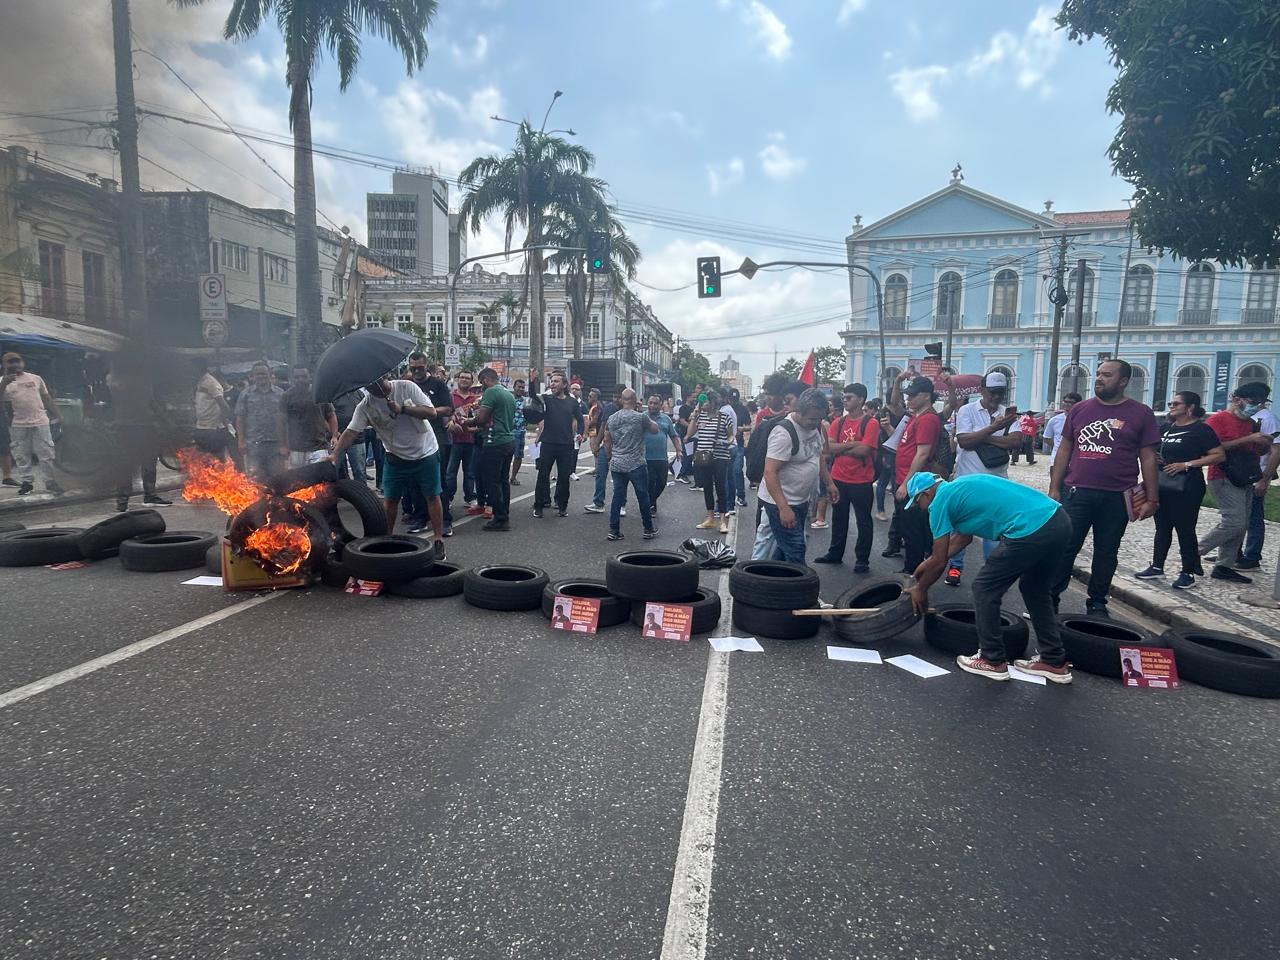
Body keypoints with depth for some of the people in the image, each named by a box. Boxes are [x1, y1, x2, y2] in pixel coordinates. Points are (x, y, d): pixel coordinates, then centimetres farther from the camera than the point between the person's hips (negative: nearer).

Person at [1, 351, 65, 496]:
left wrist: (57, 415, 8)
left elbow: (47, 398, 14)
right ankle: (26, 481, 15)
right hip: (18, 425, 0)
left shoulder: (36, 378, 9)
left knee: (46, 454, 1)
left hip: (40, 422, 0)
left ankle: (50, 482, 7)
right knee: (21, 456, 5)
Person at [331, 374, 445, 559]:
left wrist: (402, 409, -29)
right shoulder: (365, 406, -10)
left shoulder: (406, 387, -15)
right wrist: (335, 455, -29)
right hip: (395, 456, 2)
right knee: (390, 499, 5)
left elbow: (431, 412, -18)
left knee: (432, 496, 1)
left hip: (426, 453, -2)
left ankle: (439, 541, 7)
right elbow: (351, 431, -16)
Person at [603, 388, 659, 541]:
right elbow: (655, 429, 6)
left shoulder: (611, 418, 5)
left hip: (616, 465, 5)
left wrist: (609, 459, 24)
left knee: (617, 497, 9)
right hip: (636, 465, -4)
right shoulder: (641, 417, -10)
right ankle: (649, 529, 16)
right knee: (643, 497, 7)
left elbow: (607, 442, 12)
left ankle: (614, 530, 9)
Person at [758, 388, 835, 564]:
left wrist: (829, 483, 19)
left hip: (801, 500, 9)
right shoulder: (784, 433, -24)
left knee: (784, 549, 17)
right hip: (781, 503, -9)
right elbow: (770, 473, -28)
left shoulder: (814, 426, 5)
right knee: (795, 553, -10)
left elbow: (819, 456, 23)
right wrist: (783, 508, -32)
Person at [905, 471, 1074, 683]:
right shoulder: (960, 486, 27)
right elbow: (962, 537, 38)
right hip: (1059, 521, 9)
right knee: (1036, 591, 26)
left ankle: (993, 661, 18)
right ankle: (1054, 662, 33)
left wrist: (920, 589, 22)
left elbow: (940, 562, 6)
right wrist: (928, 563, 44)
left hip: (1031, 530, -9)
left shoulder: (941, 501, 2)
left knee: (985, 590, 8)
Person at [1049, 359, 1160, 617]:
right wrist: (1054, 488, 6)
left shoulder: (1140, 414, 2)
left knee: (1106, 552, 10)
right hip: (1076, 493, 1)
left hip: (1116, 498, -1)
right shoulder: (1080, 409, 7)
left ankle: (1097, 603, 22)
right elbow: (1064, 450, 10)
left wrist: (1152, 499, -1)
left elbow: (1148, 458, 2)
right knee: (1065, 548, 1)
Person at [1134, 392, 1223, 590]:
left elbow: (1219, 455, -12)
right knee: (1162, 527, 12)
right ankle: (1157, 567, 19)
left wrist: (1186, 464, -18)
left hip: (1186, 487, -7)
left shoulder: (1201, 429, -7)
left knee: (1185, 529, -1)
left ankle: (1188, 572, 9)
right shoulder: (1165, 427, 13)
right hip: (1162, 484, 7)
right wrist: (1155, 458, 5)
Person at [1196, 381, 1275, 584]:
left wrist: (1264, 443, 3)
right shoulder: (1218, 419, -8)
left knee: (1241, 525, 6)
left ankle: (1224, 566, 10)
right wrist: (1248, 439, -20)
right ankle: (1196, 551, -1)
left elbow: (1259, 451, 26)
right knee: (1235, 522, -15)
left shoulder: (1251, 423, 16)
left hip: (1245, 480, 8)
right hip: (1224, 478, -8)